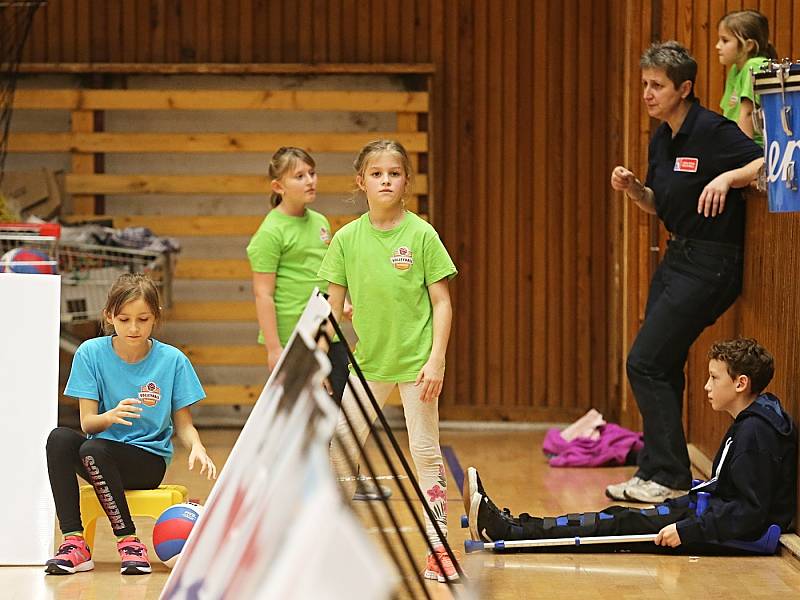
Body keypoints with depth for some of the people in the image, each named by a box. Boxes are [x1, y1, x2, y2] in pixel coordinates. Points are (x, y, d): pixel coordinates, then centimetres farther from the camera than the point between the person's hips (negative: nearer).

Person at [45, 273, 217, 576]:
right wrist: (110, 416, -30)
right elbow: (87, 422, -6)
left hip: (149, 458, -2)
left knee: (94, 449, -33)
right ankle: (73, 541, -30)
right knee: (59, 438, -30)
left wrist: (197, 448, -21)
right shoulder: (90, 353, -3)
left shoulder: (172, 360, -4)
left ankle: (129, 541, -22)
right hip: (104, 448, 2)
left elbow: (183, 424, 2)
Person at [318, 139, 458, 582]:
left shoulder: (421, 235, -7)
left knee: (426, 453, 1)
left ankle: (439, 548, 6)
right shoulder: (347, 238, 0)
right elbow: (333, 307, 5)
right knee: (340, 449, 4)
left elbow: (441, 301, -5)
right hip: (368, 361, 3)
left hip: (416, 360, -3)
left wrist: (436, 359, -13)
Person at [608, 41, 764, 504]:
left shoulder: (714, 131, -16)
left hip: (709, 265, -9)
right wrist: (632, 188, 2)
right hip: (677, 257, 9)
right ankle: (653, 471, 21)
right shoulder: (662, 139, 10)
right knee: (662, 368, 13)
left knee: (645, 363, -10)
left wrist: (727, 177, -33)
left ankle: (670, 478, -4)